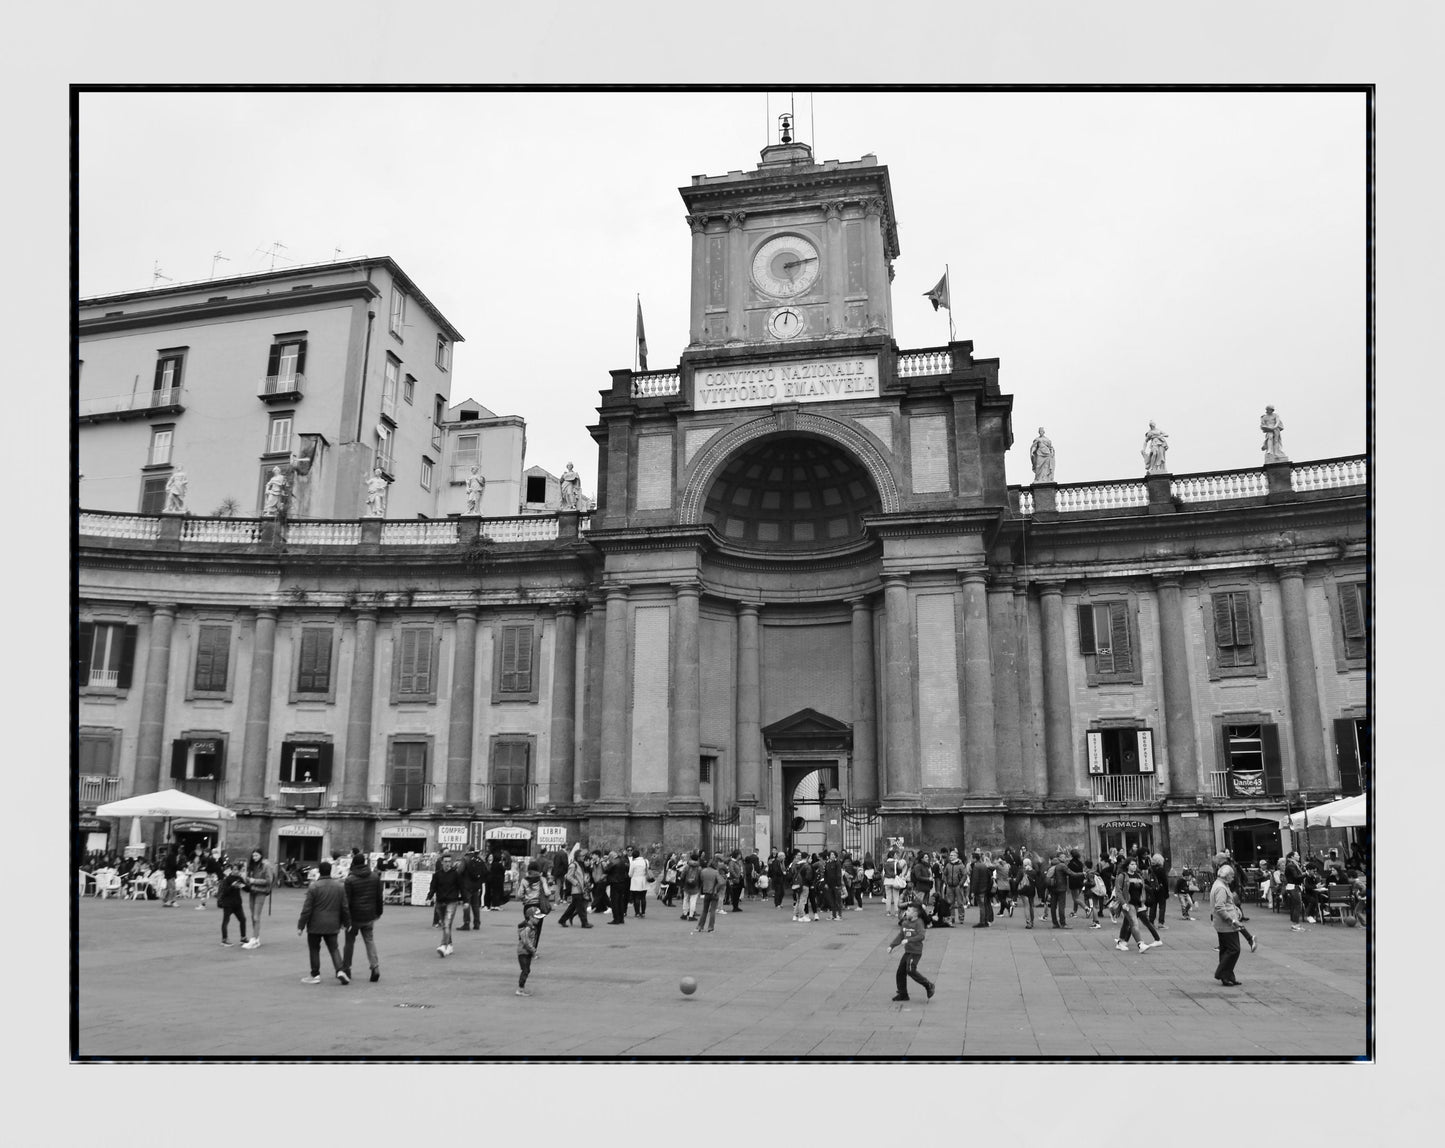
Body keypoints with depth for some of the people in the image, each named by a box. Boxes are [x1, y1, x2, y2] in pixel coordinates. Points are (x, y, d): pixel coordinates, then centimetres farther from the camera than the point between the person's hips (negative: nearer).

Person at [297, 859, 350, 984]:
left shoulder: (313, 886, -11)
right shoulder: (340, 886, 4)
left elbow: (307, 909, -11)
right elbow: (344, 907, 9)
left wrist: (301, 926, -5)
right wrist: (345, 922, 21)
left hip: (315, 925, -4)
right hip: (332, 925, 4)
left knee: (314, 950, 10)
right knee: (334, 948, 12)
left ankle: (315, 975, 14)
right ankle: (340, 970, -5)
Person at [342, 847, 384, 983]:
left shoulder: (350, 879, -13)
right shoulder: (375, 876, 1)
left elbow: (346, 900, -12)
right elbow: (379, 897, 7)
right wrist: (378, 912, 18)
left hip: (354, 916, -4)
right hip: (369, 916, 4)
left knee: (350, 941, 11)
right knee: (369, 940, 11)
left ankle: (346, 968, 18)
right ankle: (375, 967, -2)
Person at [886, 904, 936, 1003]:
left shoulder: (918, 923, -12)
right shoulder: (905, 923, 10)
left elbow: (921, 936, -24)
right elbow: (900, 936, 18)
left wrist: (908, 940, -32)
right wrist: (891, 946, 11)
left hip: (916, 952, -8)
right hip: (907, 951, 8)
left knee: (911, 970, -19)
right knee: (900, 972, 6)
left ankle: (929, 985, -2)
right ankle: (902, 994, 18)